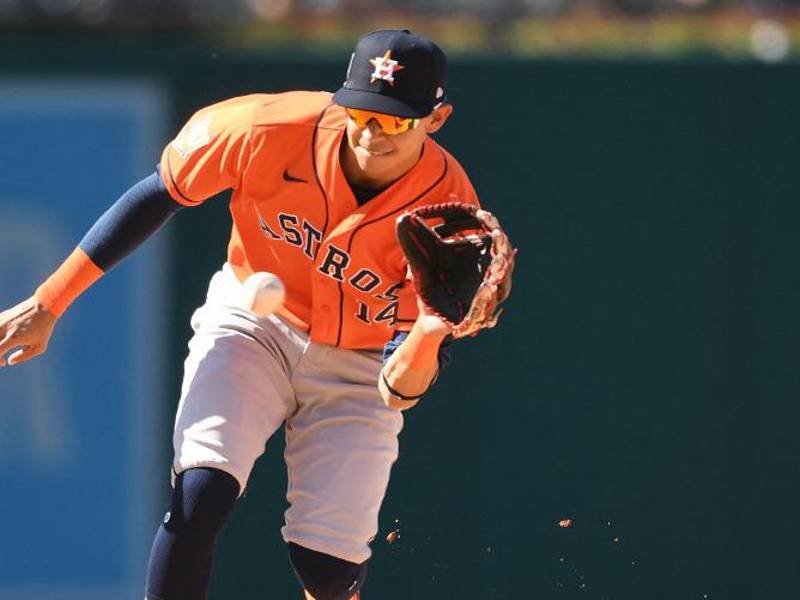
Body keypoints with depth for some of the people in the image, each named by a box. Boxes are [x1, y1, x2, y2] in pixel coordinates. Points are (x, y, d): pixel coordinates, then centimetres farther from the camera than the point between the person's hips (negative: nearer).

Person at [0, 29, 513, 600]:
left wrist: (428, 336, -51)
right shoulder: (274, 130, -26)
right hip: (253, 322, 0)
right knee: (201, 492, -26)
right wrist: (47, 305, -8)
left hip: (356, 365, 0)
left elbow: (399, 391, -26)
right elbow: (157, 196, -9)